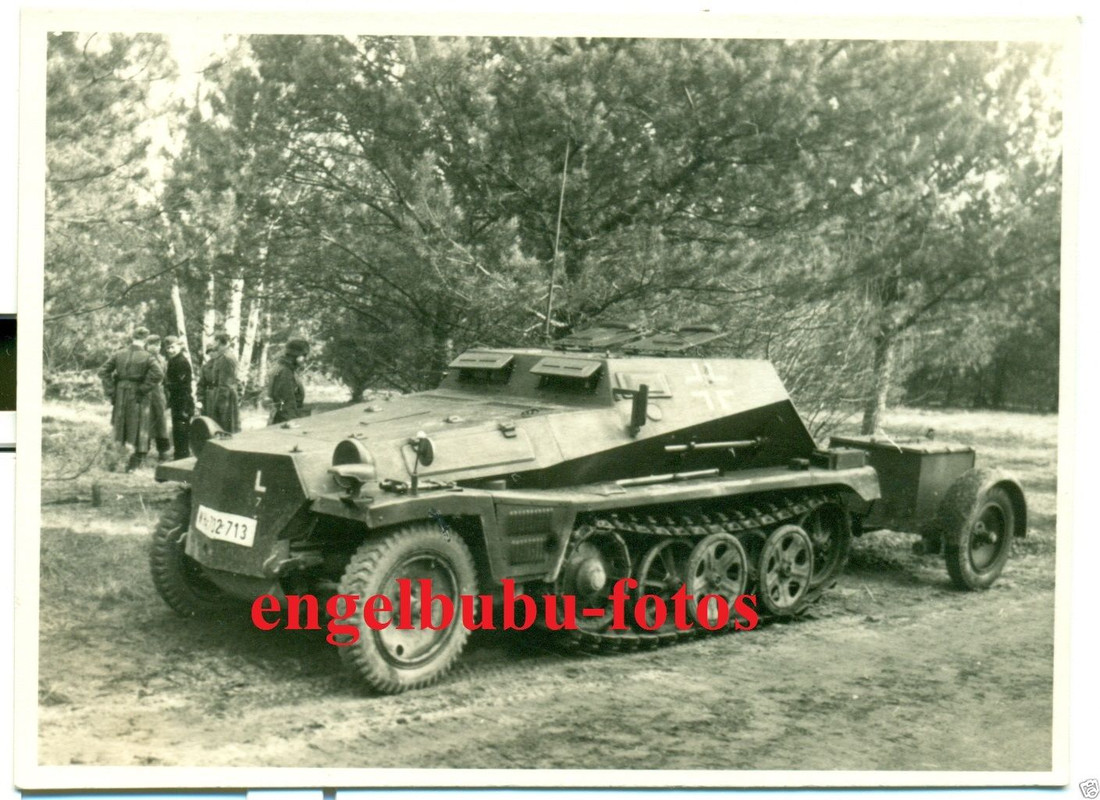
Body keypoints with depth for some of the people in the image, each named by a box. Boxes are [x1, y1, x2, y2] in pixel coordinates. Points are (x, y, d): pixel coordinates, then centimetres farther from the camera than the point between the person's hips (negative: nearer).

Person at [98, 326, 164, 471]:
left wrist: (110, 391, 1)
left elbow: (103, 371, 1)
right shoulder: (147, 357, -9)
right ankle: (133, 464, 8)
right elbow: (158, 374, -24)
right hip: (137, 398, -4)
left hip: (120, 395, 4)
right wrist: (144, 388, -14)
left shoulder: (119, 354, 2)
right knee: (138, 428, 7)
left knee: (119, 426, 17)